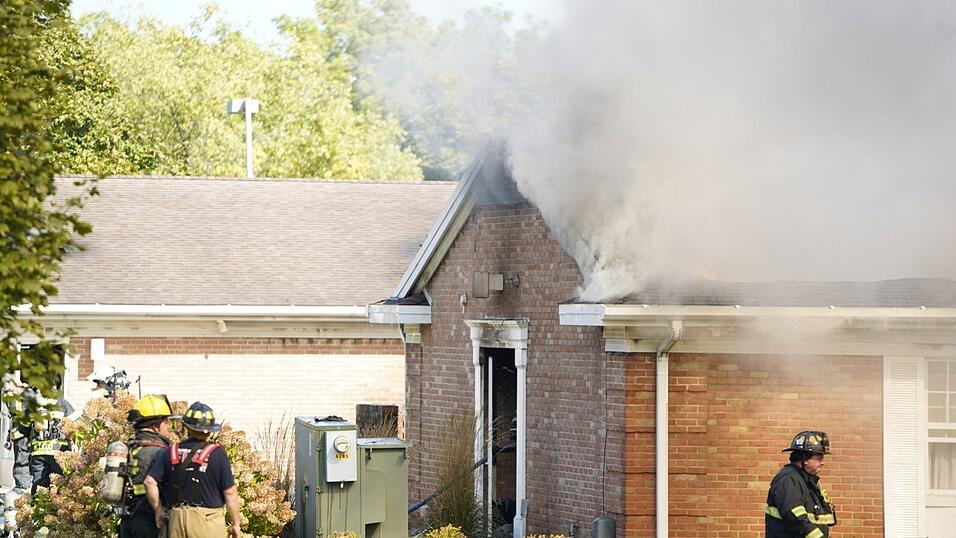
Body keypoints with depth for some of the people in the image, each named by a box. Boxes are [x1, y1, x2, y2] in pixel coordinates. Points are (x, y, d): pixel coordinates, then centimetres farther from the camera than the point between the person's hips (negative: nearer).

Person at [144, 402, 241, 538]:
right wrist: (236, 524, 4)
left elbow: (150, 482, 0)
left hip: (177, 518, 3)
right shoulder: (217, 454, -5)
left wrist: (159, 511, 11)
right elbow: (230, 492, -5)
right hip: (207, 521, -3)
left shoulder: (171, 453, 6)